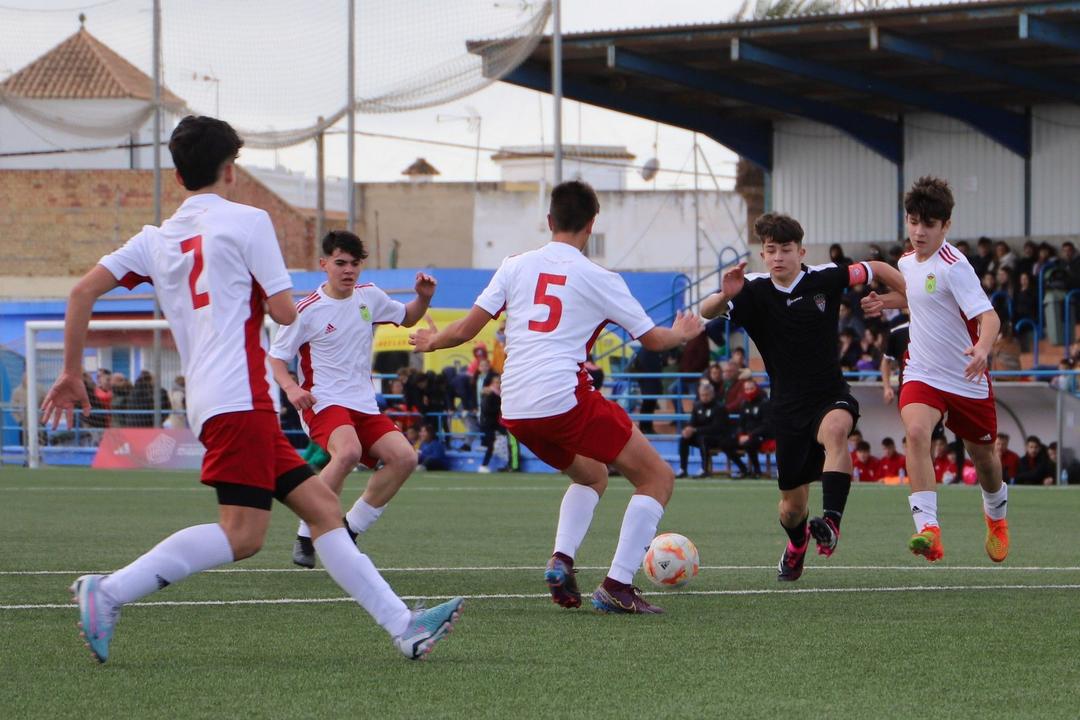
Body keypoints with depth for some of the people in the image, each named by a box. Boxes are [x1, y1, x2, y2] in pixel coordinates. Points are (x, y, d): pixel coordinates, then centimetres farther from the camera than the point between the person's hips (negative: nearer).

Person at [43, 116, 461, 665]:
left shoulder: (155, 240, 16)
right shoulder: (245, 221, -2)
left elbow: (82, 293, 9)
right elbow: (285, 311, -4)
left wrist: (72, 373, 17)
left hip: (207, 400, 9)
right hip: (239, 398, -9)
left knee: (322, 508, 7)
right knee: (242, 534, -15)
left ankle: (403, 626, 4)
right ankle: (109, 592, -19)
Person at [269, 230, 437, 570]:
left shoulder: (370, 296, 7)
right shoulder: (307, 310, -8)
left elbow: (406, 317, 25)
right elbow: (276, 357, -2)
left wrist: (423, 298, 4)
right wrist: (291, 388, -21)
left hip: (364, 404, 6)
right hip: (324, 402, -6)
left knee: (404, 457, -12)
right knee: (348, 451, -35)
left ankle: (350, 530, 4)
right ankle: (306, 537, -22)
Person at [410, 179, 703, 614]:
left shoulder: (517, 266, 11)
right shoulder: (599, 280, 3)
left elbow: (467, 329, 10)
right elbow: (653, 339, 12)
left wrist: (431, 342, 32)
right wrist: (683, 335, 35)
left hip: (514, 411, 6)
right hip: (564, 399, -6)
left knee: (591, 475, 30)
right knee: (658, 478, 5)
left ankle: (561, 560, 6)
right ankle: (617, 586, -7)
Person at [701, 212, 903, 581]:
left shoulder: (825, 279, -7)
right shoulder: (755, 291, -6)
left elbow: (876, 269, 6)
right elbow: (706, 312, -21)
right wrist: (724, 297, -42)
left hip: (831, 397, -2)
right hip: (788, 406, 2)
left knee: (835, 429, -39)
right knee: (793, 504, 8)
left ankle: (831, 520, -46)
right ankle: (797, 543, 44)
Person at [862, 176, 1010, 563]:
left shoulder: (953, 266, -19)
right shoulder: (908, 262, 3)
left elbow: (989, 316, -29)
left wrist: (982, 348, -49)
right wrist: (886, 300, 8)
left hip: (967, 378, -4)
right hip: (922, 375, 4)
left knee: (982, 454, 15)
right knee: (916, 432, -26)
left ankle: (996, 515, 49)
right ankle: (928, 530, -36)